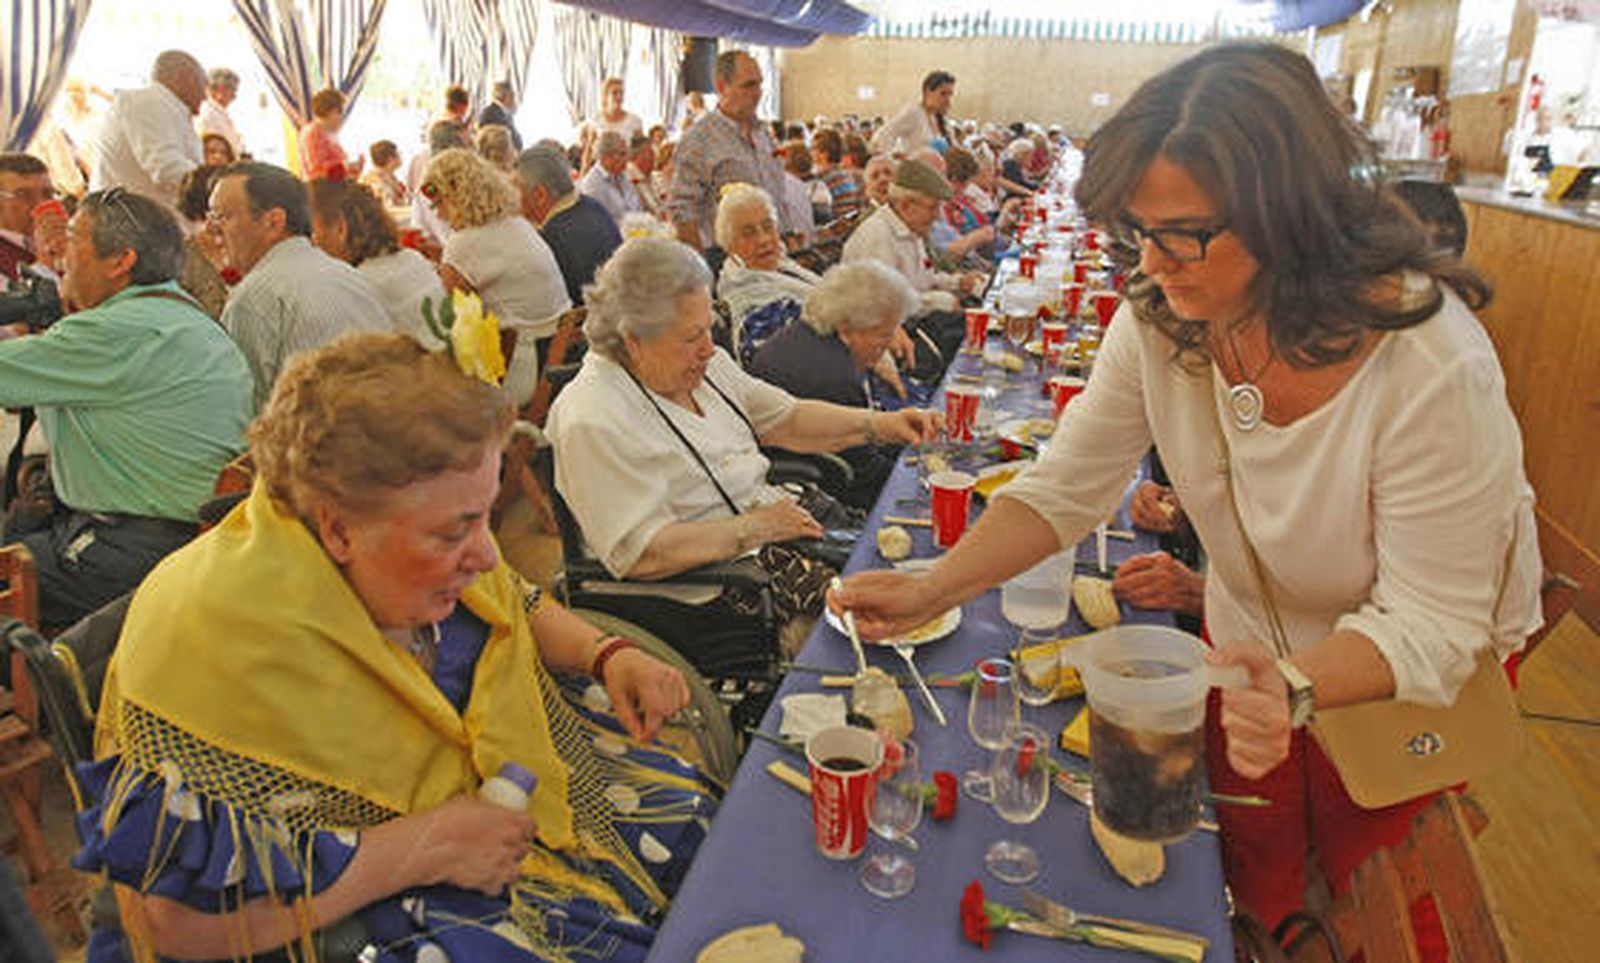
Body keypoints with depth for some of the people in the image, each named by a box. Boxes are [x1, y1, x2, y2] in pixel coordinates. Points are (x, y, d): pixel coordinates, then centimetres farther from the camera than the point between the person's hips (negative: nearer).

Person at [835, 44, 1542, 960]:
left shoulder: (1431, 364, -35)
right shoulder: (1158, 319, -20)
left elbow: (1430, 622, -29)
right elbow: (1064, 489, -15)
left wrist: (1296, 687, -48)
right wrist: (931, 590, -28)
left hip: (1404, 686, -3)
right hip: (1254, 655, 4)